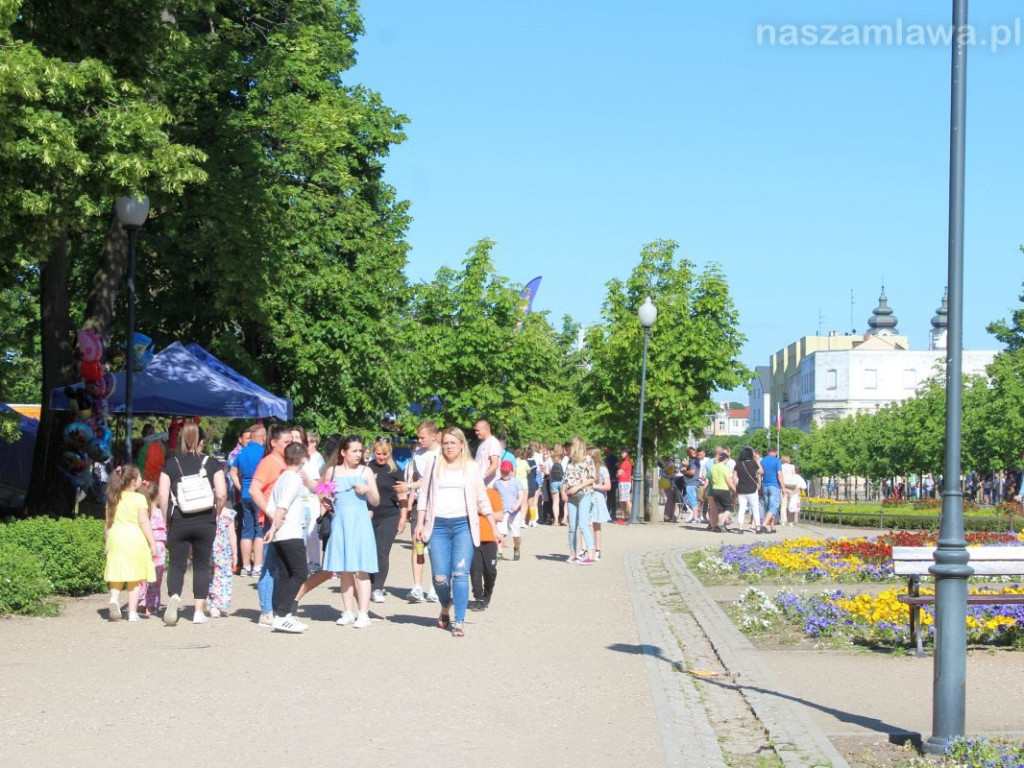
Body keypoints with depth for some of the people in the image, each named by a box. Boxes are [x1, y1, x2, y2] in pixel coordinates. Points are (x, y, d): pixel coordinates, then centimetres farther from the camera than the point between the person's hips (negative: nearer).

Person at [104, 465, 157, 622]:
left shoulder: (113, 499, 10)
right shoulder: (139, 498, -5)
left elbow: (108, 523, 12)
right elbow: (143, 522, -9)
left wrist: (108, 543, 20)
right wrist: (152, 543, -6)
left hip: (116, 538, 4)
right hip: (134, 539, -4)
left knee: (117, 576, 10)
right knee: (134, 579, 2)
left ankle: (114, 599, -16)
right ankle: (132, 612, 3)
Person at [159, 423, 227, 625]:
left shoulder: (171, 464, 3)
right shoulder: (211, 464, 1)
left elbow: (163, 496, -2)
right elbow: (222, 494, -6)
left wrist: (168, 519, 7)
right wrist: (215, 514, 9)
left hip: (178, 522, 0)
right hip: (205, 522, 0)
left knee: (177, 564, 6)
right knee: (202, 565, 10)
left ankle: (174, 596, -21)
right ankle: (199, 611, 10)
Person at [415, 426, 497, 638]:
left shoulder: (472, 467, 10)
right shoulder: (435, 466, 11)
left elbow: (482, 500, 12)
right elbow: (424, 496, 12)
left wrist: (495, 527, 8)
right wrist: (420, 524, 4)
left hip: (463, 524, -1)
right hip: (438, 525, 1)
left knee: (460, 573, -11)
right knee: (440, 577, -2)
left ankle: (460, 621, -8)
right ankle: (445, 608, 28)